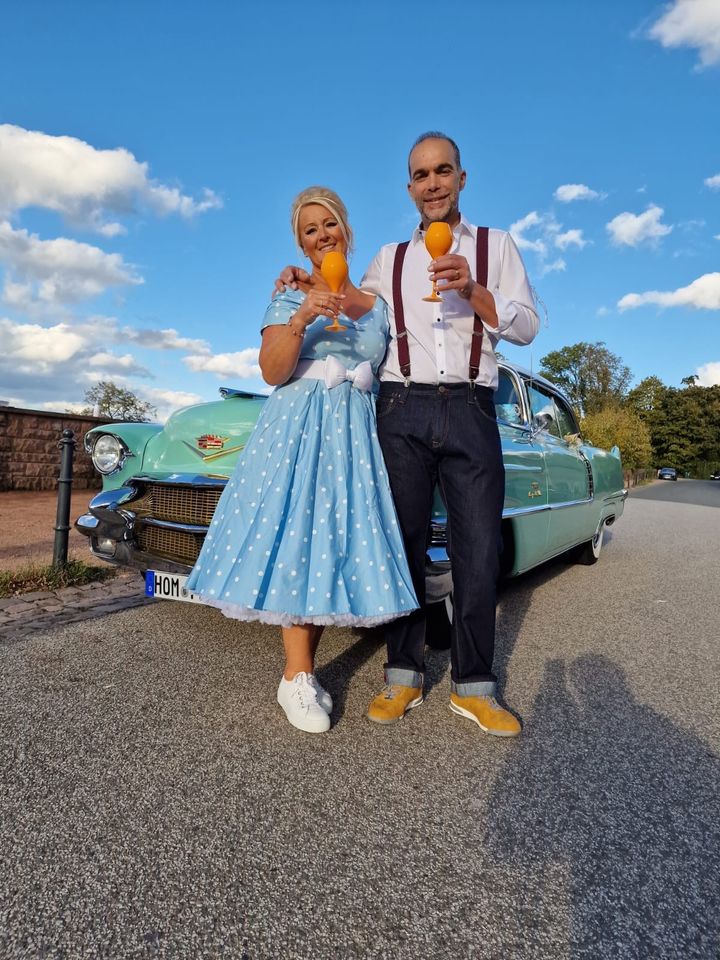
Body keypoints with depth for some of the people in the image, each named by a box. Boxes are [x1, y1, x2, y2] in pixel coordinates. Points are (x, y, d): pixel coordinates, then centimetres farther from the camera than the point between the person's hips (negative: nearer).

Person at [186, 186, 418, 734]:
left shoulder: (377, 304, 17)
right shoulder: (291, 296, 8)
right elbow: (272, 371, -4)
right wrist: (301, 318, -17)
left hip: (357, 433, 3)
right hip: (297, 427, -3)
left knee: (338, 543, -2)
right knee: (297, 539, -9)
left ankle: (303, 670, 10)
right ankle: (297, 678, 0)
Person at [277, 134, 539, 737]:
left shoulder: (497, 245, 15)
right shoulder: (389, 258, 19)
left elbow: (527, 327, 6)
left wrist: (473, 290, -10)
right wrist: (307, 281, 12)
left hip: (471, 410, -1)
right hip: (403, 410, 1)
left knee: (479, 549, -3)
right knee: (404, 545, 1)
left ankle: (474, 687, 10)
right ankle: (404, 676, 13)